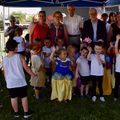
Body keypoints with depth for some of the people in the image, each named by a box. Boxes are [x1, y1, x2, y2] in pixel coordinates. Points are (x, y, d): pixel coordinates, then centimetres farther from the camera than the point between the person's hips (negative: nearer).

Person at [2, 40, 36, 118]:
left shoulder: (4, 59, -5)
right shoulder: (19, 57, -12)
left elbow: (5, 73, 2)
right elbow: (26, 68, -9)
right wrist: (33, 75, 6)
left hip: (10, 83, 2)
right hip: (21, 81, -2)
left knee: (13, 98, 15)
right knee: (24, 97, 12)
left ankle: (16, 113, 28)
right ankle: (26, 113, 21)